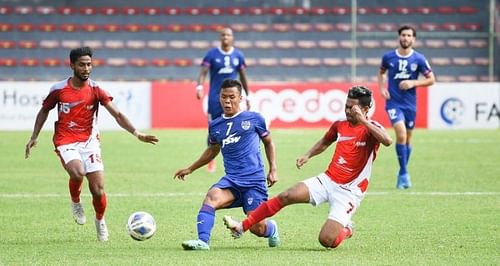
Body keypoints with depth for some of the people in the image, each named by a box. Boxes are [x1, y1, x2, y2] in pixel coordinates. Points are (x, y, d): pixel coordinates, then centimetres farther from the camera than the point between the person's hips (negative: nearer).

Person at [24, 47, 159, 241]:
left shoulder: (95, 90, -4)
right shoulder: (59, 90, -3)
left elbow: (117, 115, -9)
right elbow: (44, 110, 15)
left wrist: (137, 133, -22)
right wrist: (34, 137, 14)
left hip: (89, 141, 1)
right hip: (66, 142, -1)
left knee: (98, 189, -8)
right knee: (78, 172, -32)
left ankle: (100, 221, 22)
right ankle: (75, 202, 1)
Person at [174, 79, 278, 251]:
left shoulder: (254, 119, 2)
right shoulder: (215, 126, 11)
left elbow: (268, 142, 17)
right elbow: (212, 151, 30)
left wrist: (273, 169, 9)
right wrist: (190, 169, 32)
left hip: (254, 180, -3)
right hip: (231, 180, 3)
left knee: (257, 229, -6)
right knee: (211, 197, -31)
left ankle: (271, 229, 31)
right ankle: (202, 241, -37)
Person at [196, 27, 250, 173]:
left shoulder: (238, 55, 5)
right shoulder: (212, 54, -2)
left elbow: (243, 77, 15)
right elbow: (203, 72, -9)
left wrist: (247, 96, 16)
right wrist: (199, 86, -28)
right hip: (215, 97, -1)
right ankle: (211, 161, 17)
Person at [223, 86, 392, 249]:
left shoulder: (371, 128, -11)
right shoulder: (340, 125, 7)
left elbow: (387, 141, -35)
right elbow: (324, 142, 29)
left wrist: (363, 120, -34)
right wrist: (308, 155, 12)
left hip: (349, 192, -5)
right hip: (327, 180, 5)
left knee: (326, 241, -17)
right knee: (287, 196, -17)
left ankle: (346, 230, 19)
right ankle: (242, 227, -11)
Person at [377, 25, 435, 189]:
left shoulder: (419, 59, -3)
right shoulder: (388, 57, -1)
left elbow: (431, 79, 1)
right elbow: (381, 72, 18)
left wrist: (413, 83, -13)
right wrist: (382, 88, 2)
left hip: (410, 103, 2)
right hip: (393, 102, -2)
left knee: (407, 138, 11)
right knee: (401, 134, -20)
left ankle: (402, 175, 27)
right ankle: (404, 173, -13)